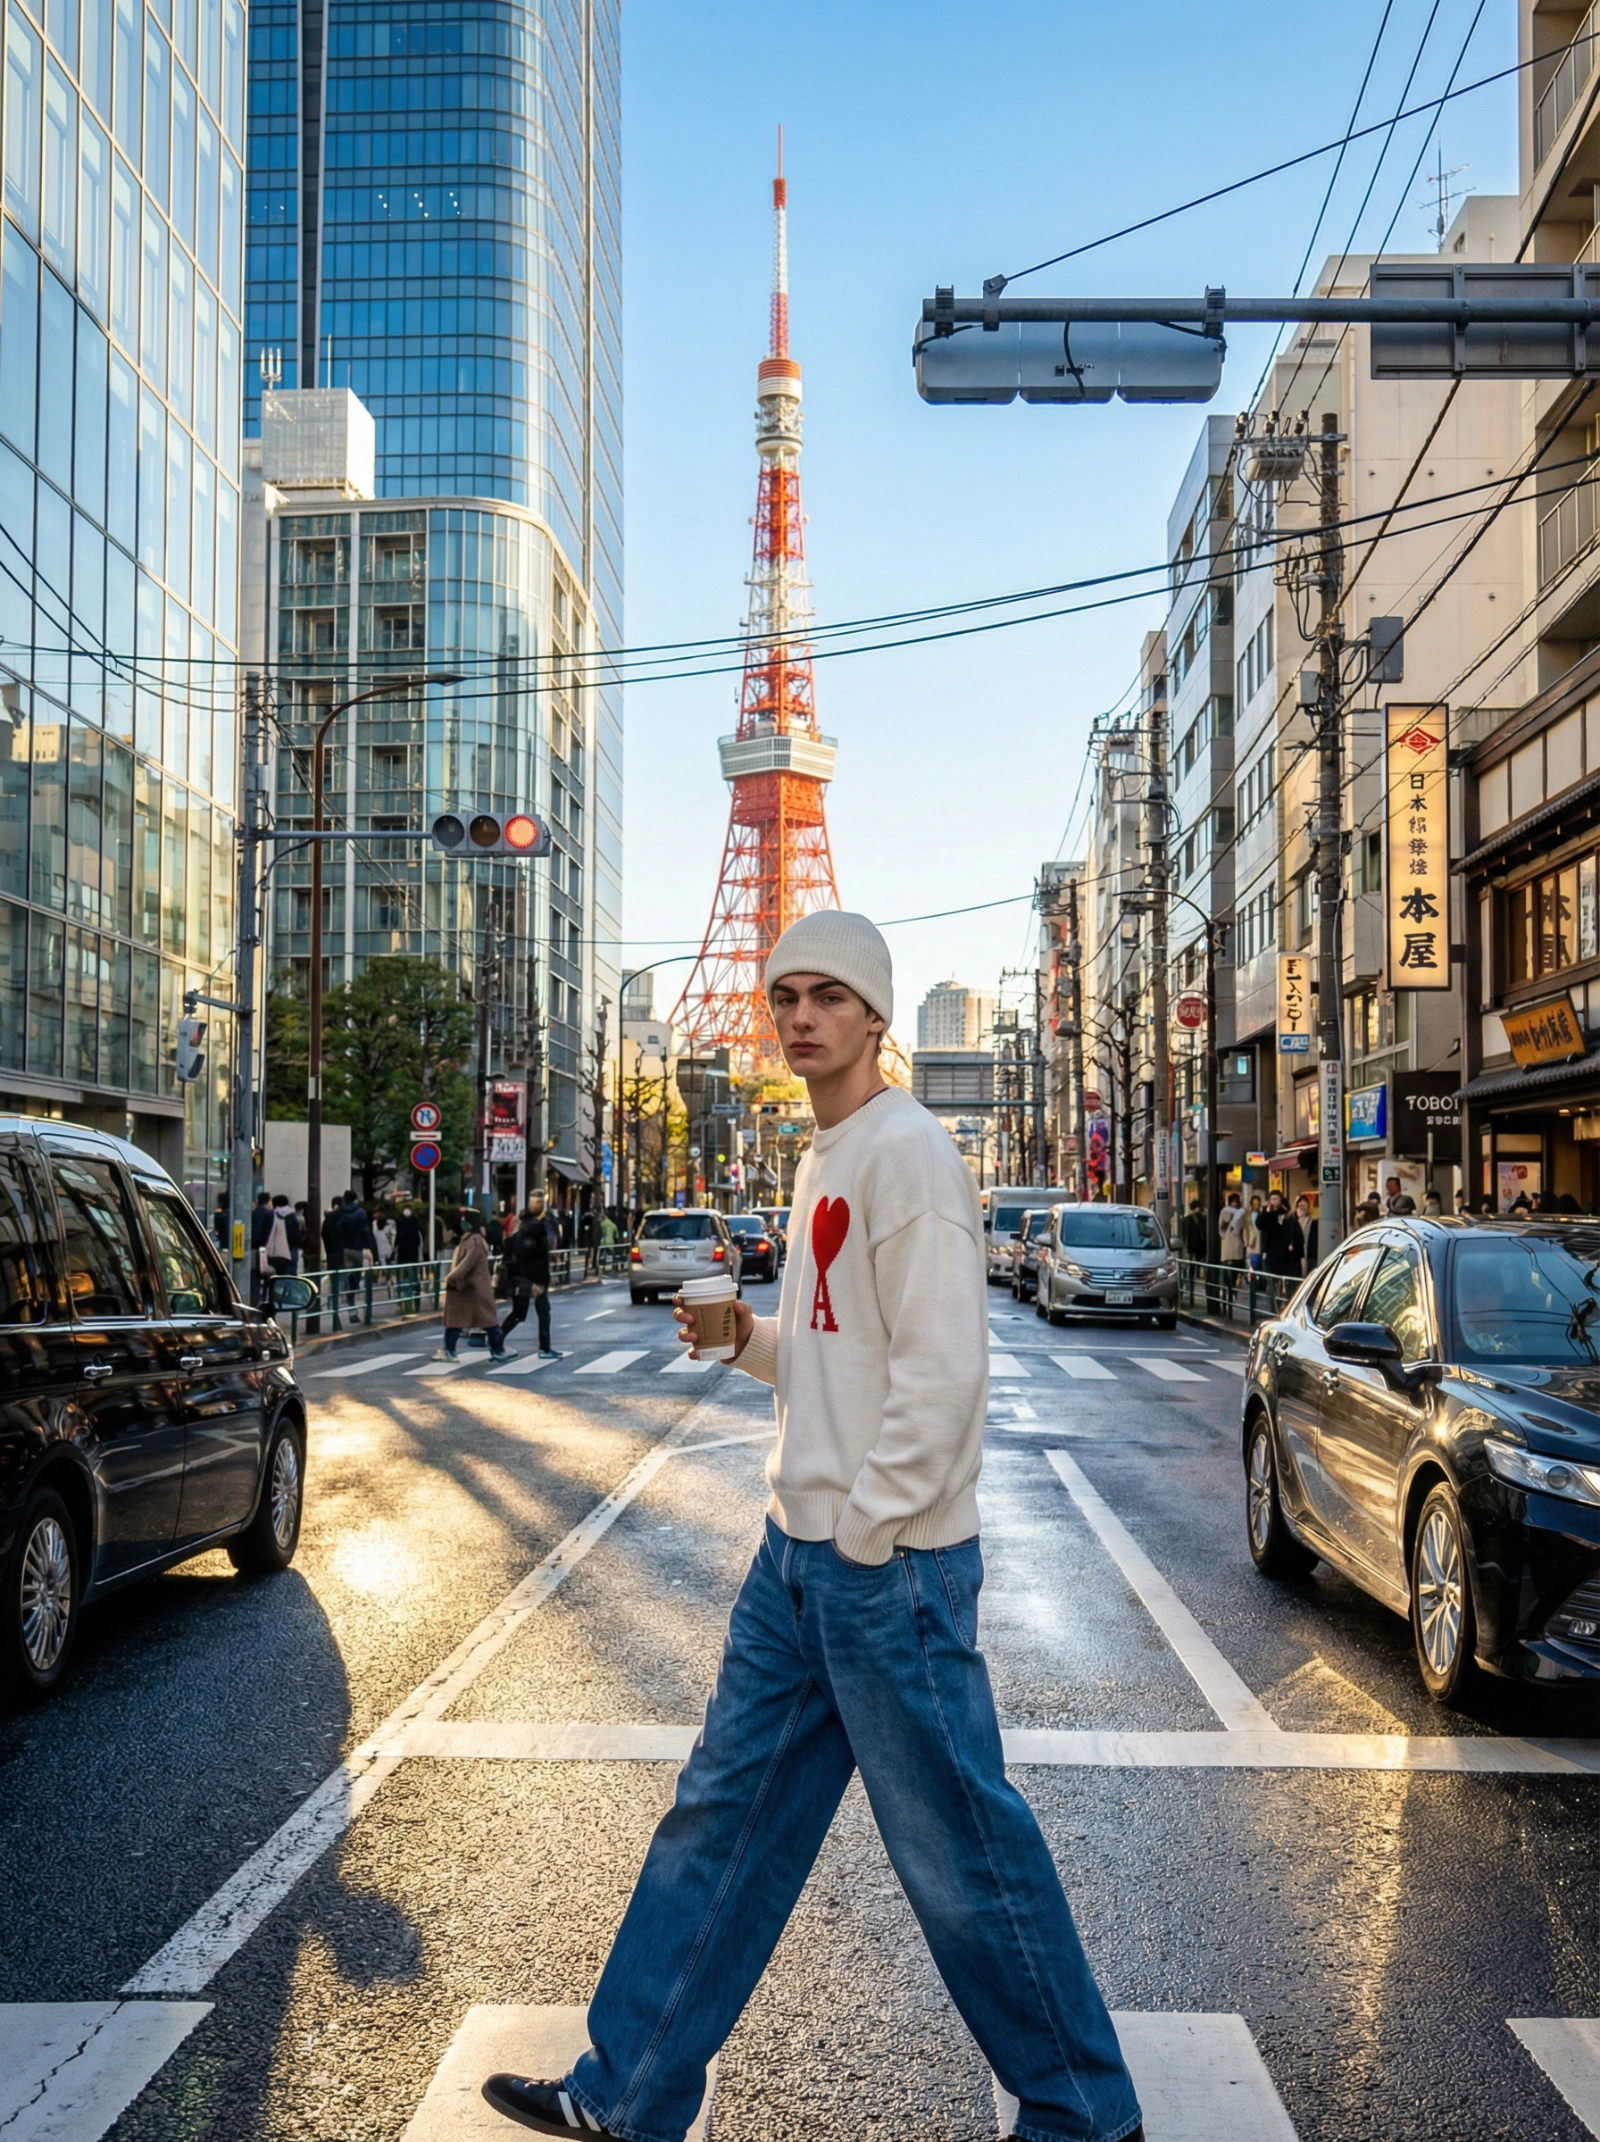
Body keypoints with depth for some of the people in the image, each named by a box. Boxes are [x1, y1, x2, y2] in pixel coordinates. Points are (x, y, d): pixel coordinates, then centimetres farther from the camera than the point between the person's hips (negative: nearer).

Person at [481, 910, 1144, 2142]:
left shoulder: (908, 1152, -15)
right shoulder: (821, 1161, 14)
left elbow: (941, 1369, -21)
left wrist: (866, 1533, -18)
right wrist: (747, 1334, 4)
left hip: (892, 1564, -9)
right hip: (800, 1551, 9)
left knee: (961, 1845, 3)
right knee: (723, 1814, 15)